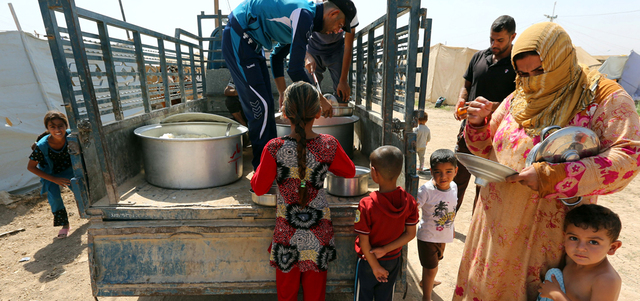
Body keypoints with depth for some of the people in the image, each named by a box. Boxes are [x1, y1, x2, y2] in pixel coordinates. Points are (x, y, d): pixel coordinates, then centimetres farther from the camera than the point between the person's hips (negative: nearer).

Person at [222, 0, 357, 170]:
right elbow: (295, 70, -25)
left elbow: (278, 57, 17)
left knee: (266, 104, 10)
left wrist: (283, 94, 14)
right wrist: (321, 100, -15)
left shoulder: (307, 15, 12)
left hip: (250, 43, 10)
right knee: (260, 105, -10)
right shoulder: (304, 15, -20)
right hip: (238, 38, -10)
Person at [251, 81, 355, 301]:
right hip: (319, 229, 1)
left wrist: (257, 173, 10)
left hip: (287, 231, -1)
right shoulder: (328, 145, -16)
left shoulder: (275, 148, -20)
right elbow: (350, 171, 3)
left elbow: (259, 188, -8)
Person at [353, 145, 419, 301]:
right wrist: (385, 249, -12)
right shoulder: (409, 201, -17)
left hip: (368, 261, -3)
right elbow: (410, 234, -10)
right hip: (394, 260, 4)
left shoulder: (366, 205, -29)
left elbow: (364, 241, -21)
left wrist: (375, 266, -9)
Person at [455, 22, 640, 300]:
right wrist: (478, 122, -11)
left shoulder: (604, 97, -7)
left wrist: (549, 176, -28)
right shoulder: (517, 99, 4)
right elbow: (486, 147, 10)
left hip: (550, 228, -3)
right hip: (499, 219, 4)